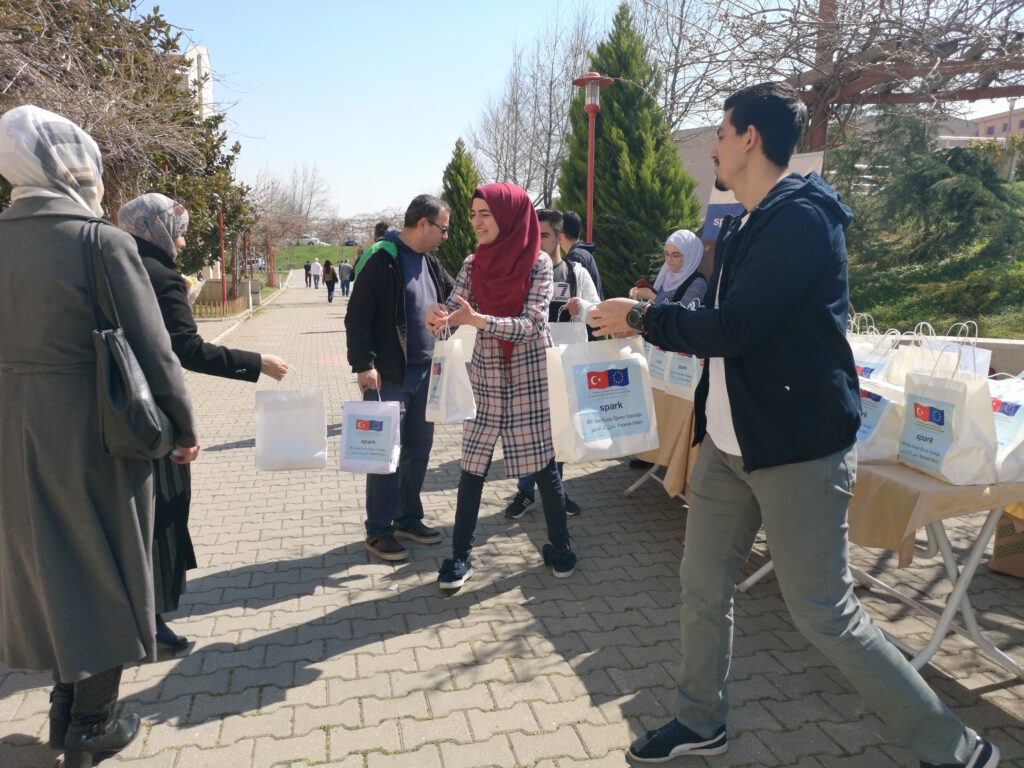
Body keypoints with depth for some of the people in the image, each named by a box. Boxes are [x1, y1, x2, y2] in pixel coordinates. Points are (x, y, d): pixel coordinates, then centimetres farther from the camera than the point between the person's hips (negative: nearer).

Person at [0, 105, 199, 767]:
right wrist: (185, 427, -4)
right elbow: (152, 350, -16)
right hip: (96, 437, -6)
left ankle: (66, 707, 37)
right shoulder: (103, 242, -16)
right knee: (106, 569, 12)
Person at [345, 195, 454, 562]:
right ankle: (378, 531, 12)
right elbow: (357, 317, -15)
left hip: (424, 374, 8)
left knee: (418, 449, 14)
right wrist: (364, 364, -20)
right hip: (388, 376, -8)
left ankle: (408, 518, 28)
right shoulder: (382, 260, -12)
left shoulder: (430, 263, 12)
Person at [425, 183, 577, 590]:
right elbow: (454, 308, -4)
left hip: (531, 375, -3)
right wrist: (437, 316, -28)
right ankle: (461, 554, 16)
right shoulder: (473, 264, 3)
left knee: (544, 463, 7)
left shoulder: (538, 263, -9)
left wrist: (478, 320, -31)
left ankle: (559, 546, 25)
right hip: (485, 375, 3)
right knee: (472, 466, 4)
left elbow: (532, 323, -19)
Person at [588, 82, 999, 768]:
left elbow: (731, 329, -24)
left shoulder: (803, 220, -18)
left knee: (826, 615, 0)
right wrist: (648, 317, 6)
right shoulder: (745, 227, 14)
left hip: (798, 449, -9)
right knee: (703, 587, 15)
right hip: (729, 443, 9)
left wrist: (642, 318, -11)